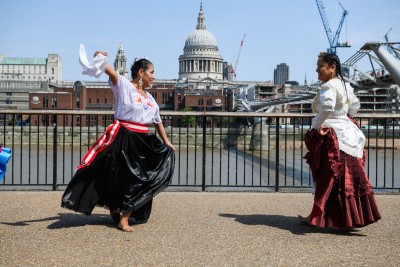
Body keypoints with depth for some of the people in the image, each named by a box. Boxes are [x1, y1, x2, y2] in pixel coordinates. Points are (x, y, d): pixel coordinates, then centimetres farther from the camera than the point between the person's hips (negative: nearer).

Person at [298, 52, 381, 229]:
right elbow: (355, 105, 27)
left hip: (331, 137, -9)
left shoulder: (328, 86, -16)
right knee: (350, 179, 13)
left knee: (326, 179, -2)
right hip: (348, 133, 10)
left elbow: (327, 107, -34)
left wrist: (316, 125, -23)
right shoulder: (344, 85, 13)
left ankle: (317, 217, 8)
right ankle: (349, 218, 20)